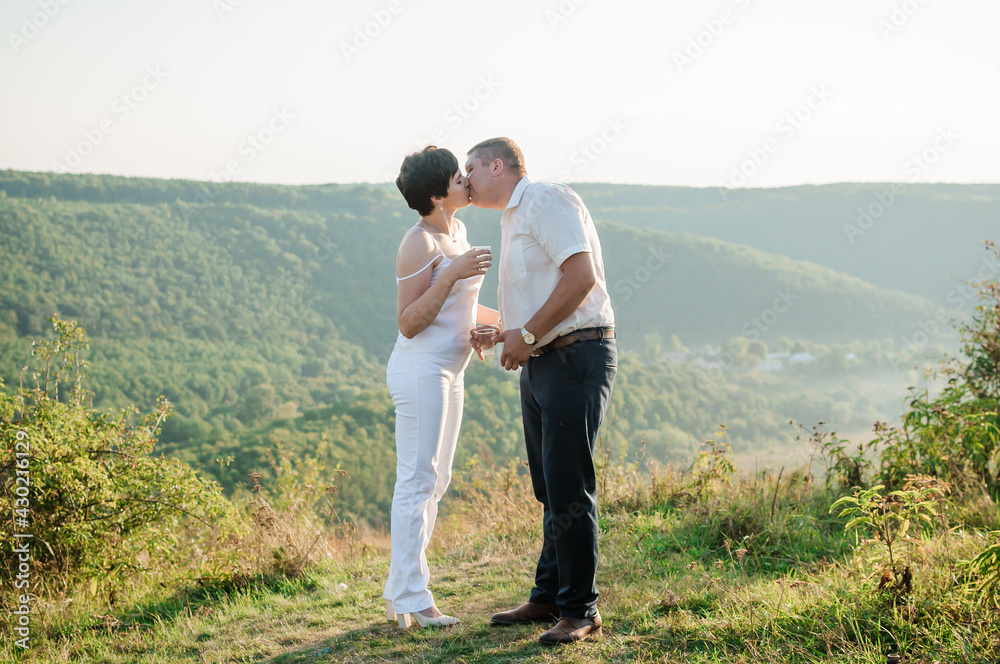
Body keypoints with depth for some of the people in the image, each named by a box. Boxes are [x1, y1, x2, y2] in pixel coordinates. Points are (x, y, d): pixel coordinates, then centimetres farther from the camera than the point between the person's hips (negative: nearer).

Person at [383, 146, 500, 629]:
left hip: (447, 372, 10)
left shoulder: (458, 232, 13)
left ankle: (399, 594, 19)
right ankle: (411, 603, -2)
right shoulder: (419, 243, -15)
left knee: (434, 481, 12)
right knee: (417, 481, -7)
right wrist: (453, 273, -25)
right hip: (420, 370, -10)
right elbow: (408, 323, -18)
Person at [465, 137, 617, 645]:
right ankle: (548, 597, 23)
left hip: (576, 358, -10)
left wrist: (528, 334, -16)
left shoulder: (546, 200, -9)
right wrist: (502, 331, 14)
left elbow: (581, 276, -20)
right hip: (540, 364, 10)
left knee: (569, 489, -8)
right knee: (550, 490, 14)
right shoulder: (512, 219, 22)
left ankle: (580, 611, -1)